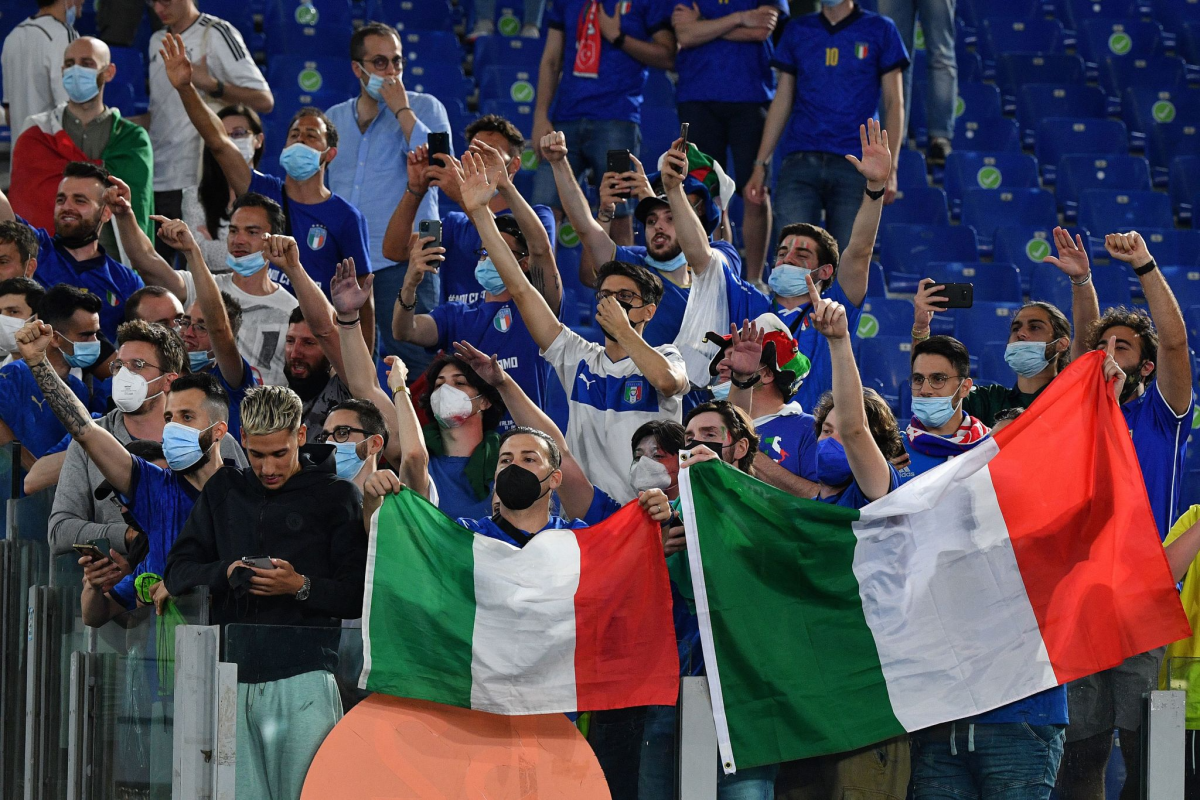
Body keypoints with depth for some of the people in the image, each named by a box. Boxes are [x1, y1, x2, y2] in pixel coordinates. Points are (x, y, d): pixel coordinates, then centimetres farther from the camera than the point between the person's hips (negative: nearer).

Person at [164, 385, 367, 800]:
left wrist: (301, 586, -15)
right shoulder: (224, 490, 19)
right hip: (234, 681, 4)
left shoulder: (337, 496, 6)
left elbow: (360, 595, 1)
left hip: (303, 677, -4)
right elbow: (177, 572, 14)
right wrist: (225, 574, -6)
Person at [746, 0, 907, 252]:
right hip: (799, 160, 2)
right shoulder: (797, 30, 15)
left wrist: (890, 168, -4)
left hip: (855, 164, -1)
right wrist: (760, 165, 9)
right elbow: (782, 101, 16)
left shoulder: (880, 30, 9)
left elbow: (894, 103, 6)